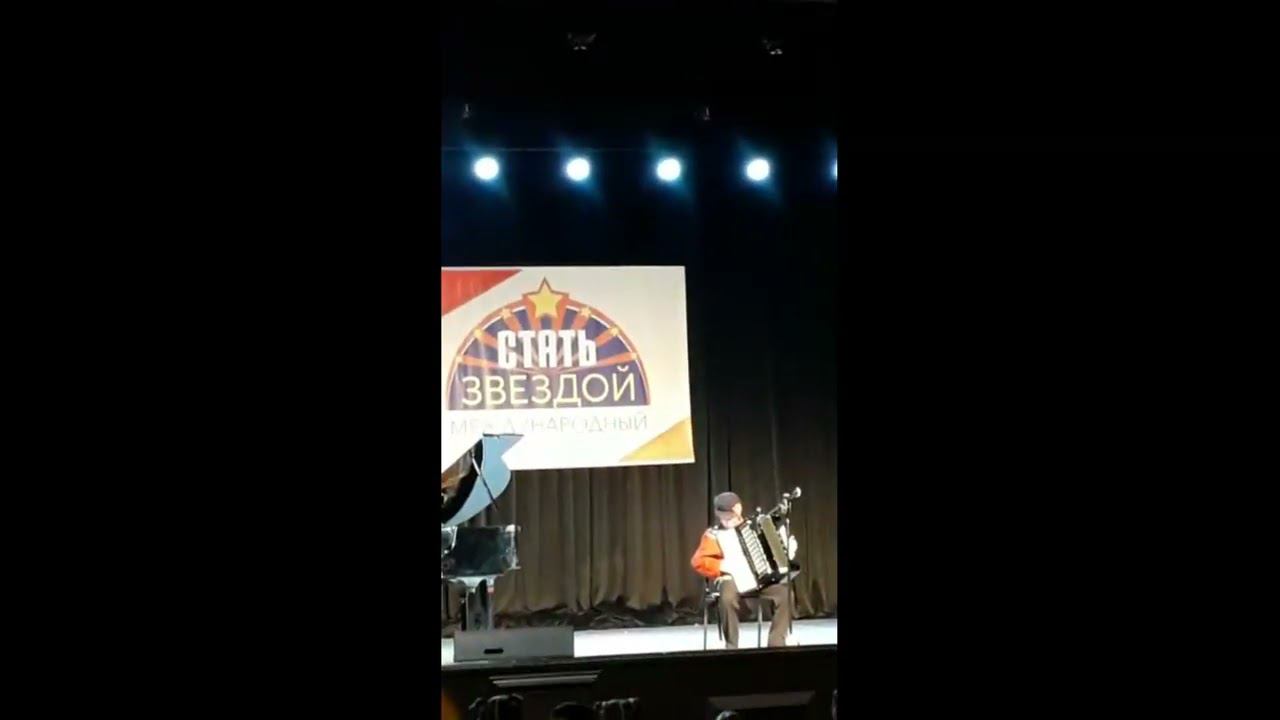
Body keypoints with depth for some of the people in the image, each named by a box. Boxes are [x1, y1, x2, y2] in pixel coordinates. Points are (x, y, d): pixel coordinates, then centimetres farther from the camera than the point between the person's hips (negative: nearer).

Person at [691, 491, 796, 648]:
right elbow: (699, 561, -7)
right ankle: (731, 646, -20)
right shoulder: (714, 534, 3)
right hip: (731, 579, -4)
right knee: (728, 598, -38)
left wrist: (787, 552, 9)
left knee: (784, 592, -23)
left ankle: (777, 643, -14)